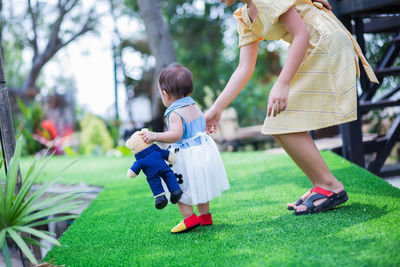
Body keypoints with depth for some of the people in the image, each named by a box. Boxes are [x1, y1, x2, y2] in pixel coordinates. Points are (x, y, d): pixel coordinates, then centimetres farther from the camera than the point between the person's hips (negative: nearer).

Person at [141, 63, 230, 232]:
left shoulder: (175, 114, -19)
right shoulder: (194, 107, 8)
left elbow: (176, 135, -33)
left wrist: (155, 136, -28)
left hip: (187, 158, -9)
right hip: (204, 149, 9)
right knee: (199, 186, 22)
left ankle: (189, 218, 0)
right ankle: (205, 216, 30)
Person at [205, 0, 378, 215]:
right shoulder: (246, 17, 14)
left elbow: (302, 33, -18)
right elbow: (244, 69, 12)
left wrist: (282, 84, -23)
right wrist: (216, 109, 8)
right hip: (311, 52, 10)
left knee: (286, 125, -12)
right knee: (277, 127, 6)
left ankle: (331, 187, -3)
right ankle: (320, 186, 14)